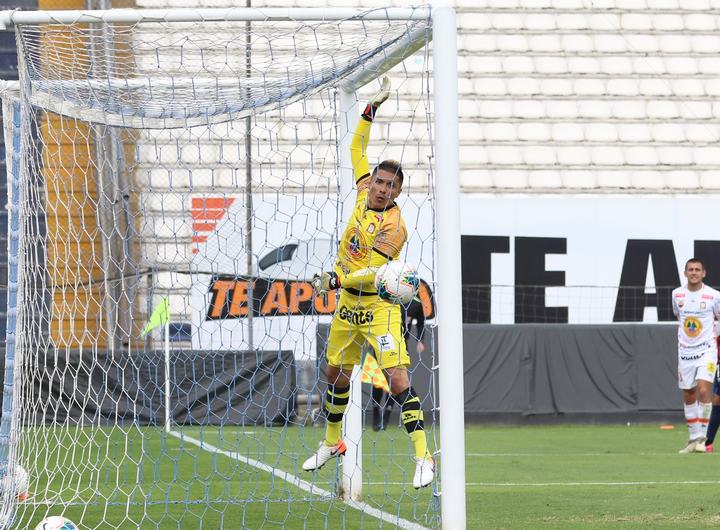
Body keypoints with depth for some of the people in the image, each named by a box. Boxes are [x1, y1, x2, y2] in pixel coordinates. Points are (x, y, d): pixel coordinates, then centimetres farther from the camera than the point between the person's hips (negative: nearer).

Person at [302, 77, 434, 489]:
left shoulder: (394, 226, -17)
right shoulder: (364, 192, 3)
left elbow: (372, 274, -23)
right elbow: (357, 148, 14)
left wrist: (337, 280, -31)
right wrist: (372, 108, 6)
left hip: (377, 307, -7)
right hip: (347, 304, 7)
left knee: (398, 378, -16)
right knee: (337, 374, 18)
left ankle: (424, 456, -19)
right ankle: (332, 443, 37)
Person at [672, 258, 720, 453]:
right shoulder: (677, 294, 2)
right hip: (685, 352, 4)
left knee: (703, 391, -18)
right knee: (688, 397, 8)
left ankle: (702, 438, -11)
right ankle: (693, 439, 20)